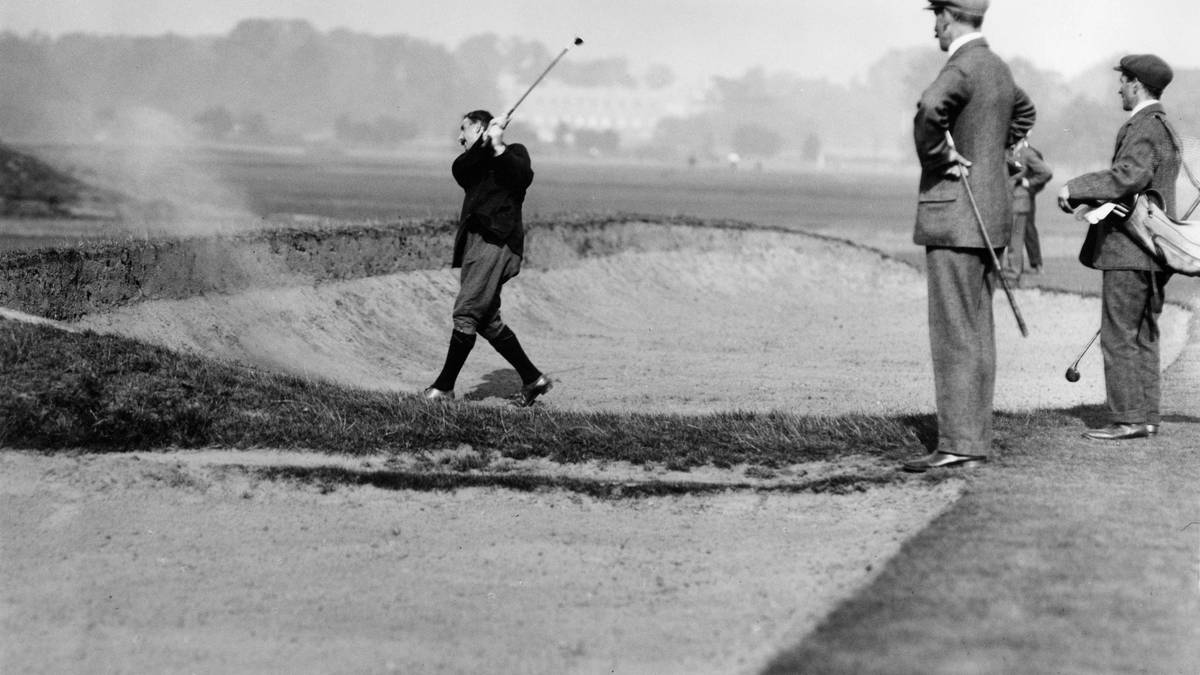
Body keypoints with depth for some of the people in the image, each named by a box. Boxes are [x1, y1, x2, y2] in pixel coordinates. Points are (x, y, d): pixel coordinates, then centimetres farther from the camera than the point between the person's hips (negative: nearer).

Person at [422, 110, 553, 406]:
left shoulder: (514, 152, 8)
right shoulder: (472, 162, 26)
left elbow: (524, 177, -13)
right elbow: (458, 168, 2)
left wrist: (498, 147, -20)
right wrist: (486, 144, -11)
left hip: (497, 239, -8)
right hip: (475, 240, 8)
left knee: (466, 312, -14)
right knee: (487, 320, 7)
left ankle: (444, 386, -14)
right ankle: (533, 378, 14)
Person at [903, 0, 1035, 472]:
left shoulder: (963, 68, -15)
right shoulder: (998, 69, 15)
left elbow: (930, 109, -38)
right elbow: (1024, 112, 37)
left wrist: (937, 158, -21)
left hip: (956, 216, -10)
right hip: (988, 212, 10)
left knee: (954, 336, -9)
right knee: (976, 335, 9)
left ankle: (958, 444, -10)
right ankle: (975, 442, 11)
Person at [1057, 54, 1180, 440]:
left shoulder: (1144, 128, -13)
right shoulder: (1165, 128, 18)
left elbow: (1129, 176, -27)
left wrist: (1077, 189, -20)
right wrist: (1088, 199, 13)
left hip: (1130, 250, -10)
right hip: (1151, 250, 10)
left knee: (1120, 336, -7)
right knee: (1142, 336, 12)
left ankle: (1128, 418, -7)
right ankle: (1146, 416, 15)